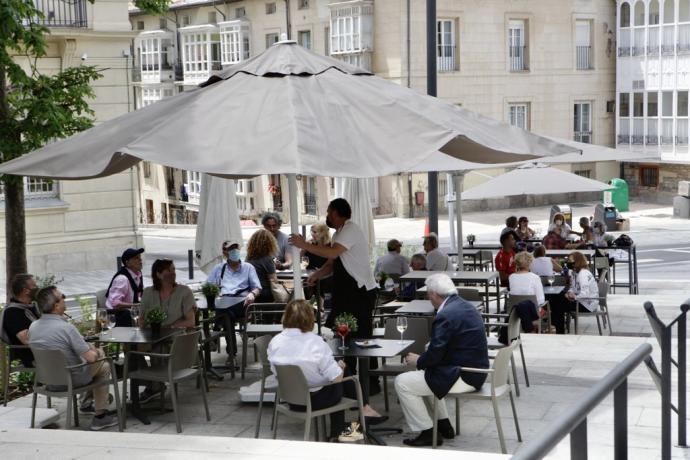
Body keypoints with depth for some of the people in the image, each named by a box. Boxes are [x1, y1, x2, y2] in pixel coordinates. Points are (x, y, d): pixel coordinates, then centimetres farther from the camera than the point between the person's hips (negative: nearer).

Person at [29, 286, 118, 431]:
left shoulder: (33, 327, -7)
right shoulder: (66, 328, -28)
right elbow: (91, 357, -24)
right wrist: (97, 352, 0)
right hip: (71, 379, -7)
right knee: (103, 367, 19)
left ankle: (88, 398, 37)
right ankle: (100, 416, 18)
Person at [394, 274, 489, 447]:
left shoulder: (446, 315, -21)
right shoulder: (465, 306, 10)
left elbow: (435, 354, -20)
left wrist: (418, 360, 0)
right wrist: (423, 358, 14)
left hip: (463, 377, -10)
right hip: (476, 370, 10)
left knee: (402, 383, -4)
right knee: (424, 374, 31)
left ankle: (428, 433, 2)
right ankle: (444, 425, 30)